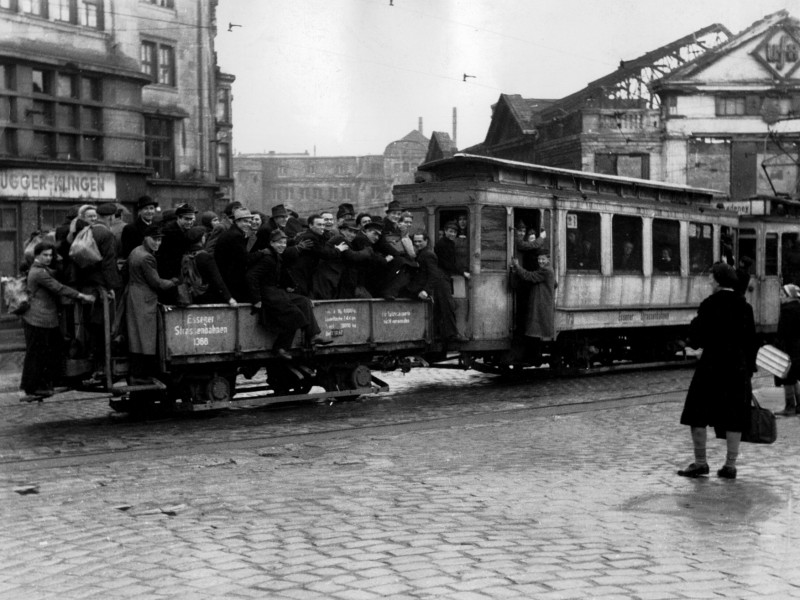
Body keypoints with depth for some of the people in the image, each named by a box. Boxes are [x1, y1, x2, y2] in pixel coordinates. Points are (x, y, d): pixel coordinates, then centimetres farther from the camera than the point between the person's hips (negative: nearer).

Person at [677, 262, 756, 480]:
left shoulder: (710, 305, -9)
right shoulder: (744, 306, 7)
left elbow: (697, 337, -10)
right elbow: (751, 341, 9)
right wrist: (749, 369, 16)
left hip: (712, 365, -5)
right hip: (739, 368, 5)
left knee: (697, 415, 5)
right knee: (734, 418, 7)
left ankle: (700, 463, 5)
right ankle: (730, 466, 8)